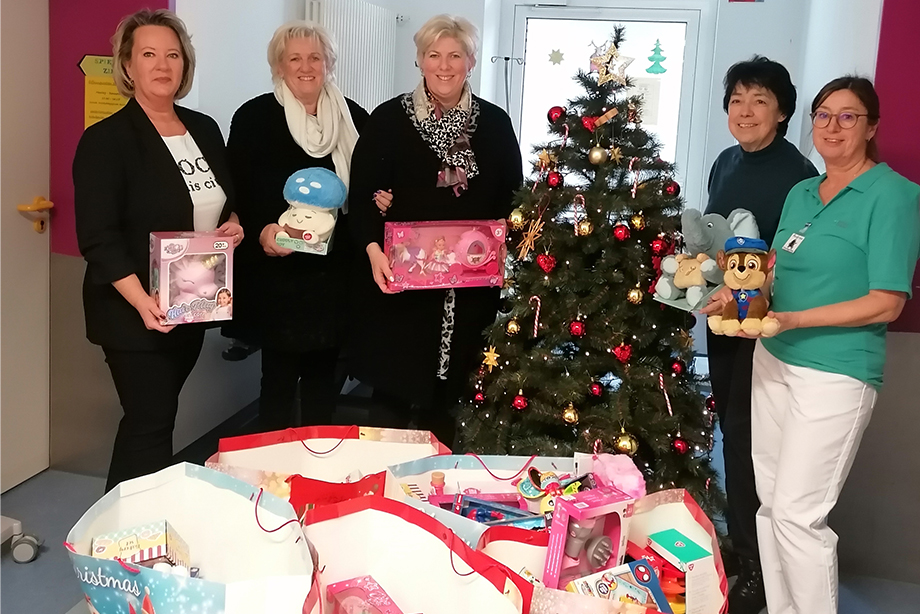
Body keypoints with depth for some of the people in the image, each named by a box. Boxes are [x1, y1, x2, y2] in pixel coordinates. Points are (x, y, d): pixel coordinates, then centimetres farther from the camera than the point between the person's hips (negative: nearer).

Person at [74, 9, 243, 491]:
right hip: (135, 315, -6)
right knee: (149, 425, -3)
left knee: (157, 417, 16)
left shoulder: (204, 130, 9)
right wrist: (142, 302, -29)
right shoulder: (106, 140, -11)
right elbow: (98, 238, -17)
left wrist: (233, 225, -3)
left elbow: (227, 200, 21)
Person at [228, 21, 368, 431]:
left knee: (324, 370, 14)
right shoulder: (254, 117, -2)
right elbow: (236, 191, -4)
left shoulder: (354, 118, 8)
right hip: (278, 273, -3)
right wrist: (261, 230, -20)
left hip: (336, 272, 4)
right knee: (280, 374, 4)